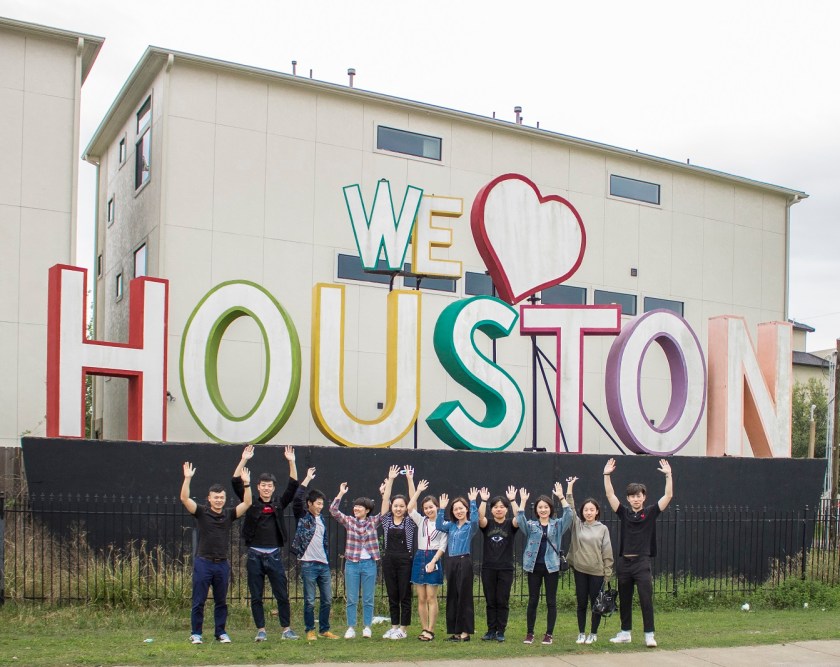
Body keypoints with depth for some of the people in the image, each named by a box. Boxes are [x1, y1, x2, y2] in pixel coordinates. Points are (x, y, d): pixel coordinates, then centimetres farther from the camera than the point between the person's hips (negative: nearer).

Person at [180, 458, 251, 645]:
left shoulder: (230, 514, 5)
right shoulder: (201, 512, -2)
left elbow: (247, 503, -3)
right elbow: (184, 498, -14)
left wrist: (246, 483, -16)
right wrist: (187, 479, -26)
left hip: (222, 564, 3)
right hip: (203, 562, -3)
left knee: (221, 601, 10)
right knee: (198, 601, 2)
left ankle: (221, 632, 19)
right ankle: (195, 634, 11)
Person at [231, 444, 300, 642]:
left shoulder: (279, 504, 6)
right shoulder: (251, 503, 3)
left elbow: (293, 486, -1)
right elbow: (236, 483, -6)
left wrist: (291, 462, -11)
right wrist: (243, 461, -14)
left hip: (274, 555, 1)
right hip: (255, 556, 0)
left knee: (282, 594, 2)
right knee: (256, 596, 4)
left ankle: (286, 629, 11)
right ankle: (261, 631, 12)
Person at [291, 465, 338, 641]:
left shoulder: (321, 519, 16)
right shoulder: (302, 517, -2)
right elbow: (296, 499, -19)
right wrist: (307, 479, -18)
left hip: (324, 565, 6)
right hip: (308, 565, -6)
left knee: (327, 600, 8)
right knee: (309, 601, -2)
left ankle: (324, 629, 18)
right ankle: (310, 630, 10)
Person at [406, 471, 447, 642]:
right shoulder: (421, 521, 10)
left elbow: (443, 546, -3)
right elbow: (410, 507, -1)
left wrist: (433, 561, -15)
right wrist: (412, 483, -3)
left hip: (433, 559, -4)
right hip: (419, 558, 4)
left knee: (431, 597, -4)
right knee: (421, 598, 5)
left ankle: (430, 630, 0)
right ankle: (424, 629, 10)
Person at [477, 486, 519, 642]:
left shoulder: (511, 524, 2)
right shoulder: (487, 524, 4)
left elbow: (519, 518, -19)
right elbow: (480, 517, -17)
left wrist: (512, 500, -28)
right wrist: (483, 500, -28)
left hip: (506, 569, -1)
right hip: (488, 568, 1)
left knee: (502, 601, 1)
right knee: (490, 601, 6)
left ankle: (500, 632, 9)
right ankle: (491, 631, 14)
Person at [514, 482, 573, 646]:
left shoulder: (557, 525, 7)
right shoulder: (531, 525, 6)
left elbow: (568, 515, -9)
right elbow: (520, 519, -13)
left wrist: (561, 497, -17)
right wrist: (522, 502, -20)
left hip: (551, 566, 0)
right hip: (534, 566, 0)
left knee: (551, 601, 3)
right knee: (532, 600, 5)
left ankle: (549, 634, 10)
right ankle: (529, 633, 12)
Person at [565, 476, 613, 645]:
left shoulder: (603, 529, 0)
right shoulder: (577, 525, 3)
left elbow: (607, 553, 1)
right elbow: (569, 509, -7)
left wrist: (607, 574, -2)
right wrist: (570, 488, -14)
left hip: (597, 572, -1)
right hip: (580, 570, 1)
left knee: (596, 603, 5)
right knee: (582, 603, 7)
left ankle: (593, 633, 17)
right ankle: (581, 633, 18)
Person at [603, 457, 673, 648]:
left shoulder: (650, 512, 1)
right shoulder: (624, 513, 6)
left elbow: (668, 496, -7)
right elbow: (610, 495, -1)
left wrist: (668, 475, -16)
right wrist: (607, 475, -11)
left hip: (642, 563, -3)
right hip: (624, 562, 3)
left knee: (646, 600, -7)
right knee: (624, 600, 11)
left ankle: (649, 635, -2)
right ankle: (625, 633, 21)